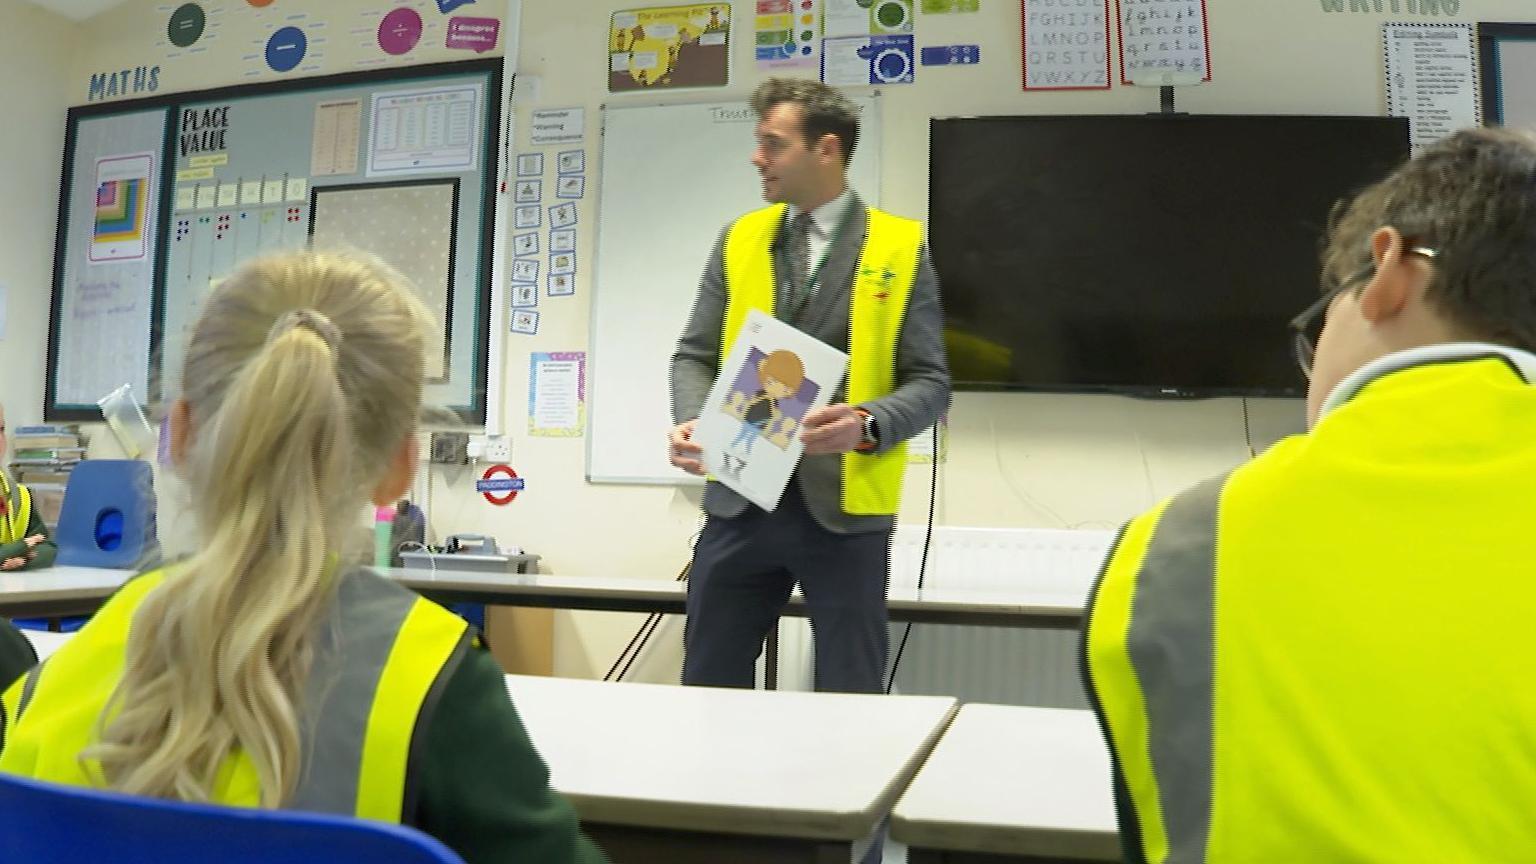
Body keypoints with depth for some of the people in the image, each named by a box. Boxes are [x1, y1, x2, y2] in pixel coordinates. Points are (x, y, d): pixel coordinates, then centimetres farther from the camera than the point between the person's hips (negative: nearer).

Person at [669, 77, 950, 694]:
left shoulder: (899, 248, -1)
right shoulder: (738, 240, 9)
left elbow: (929, 382, -3)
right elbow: (695, 355, 9)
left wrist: (867, 423, -22)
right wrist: (693, 421, -11)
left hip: (845, 508, -3)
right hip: (739, 500, 3)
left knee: (849, 696, 9)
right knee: (707, 685, 13)